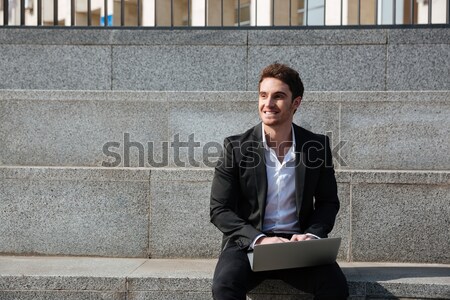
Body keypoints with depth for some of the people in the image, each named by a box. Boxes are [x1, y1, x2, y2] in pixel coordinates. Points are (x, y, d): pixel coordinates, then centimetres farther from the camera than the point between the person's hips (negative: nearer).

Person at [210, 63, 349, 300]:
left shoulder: (318, 146, 3)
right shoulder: (235, 147, -2)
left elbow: (328, 202, 12)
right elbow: (219, 210, -2)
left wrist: (312, 234, -9)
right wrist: (259, 238, -17)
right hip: (248, 244, -1)